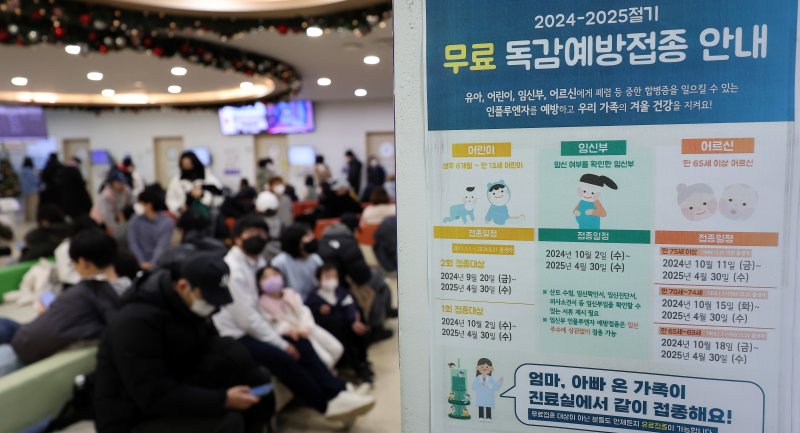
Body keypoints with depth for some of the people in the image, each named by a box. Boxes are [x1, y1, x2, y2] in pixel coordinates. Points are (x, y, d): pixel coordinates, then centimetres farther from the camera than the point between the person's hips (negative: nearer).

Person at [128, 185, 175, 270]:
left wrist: (151, 264, -25)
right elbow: (133, 244, -6)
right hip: (140, 266, 2)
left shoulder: (168, 222, -8)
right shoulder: (135, 221, 1)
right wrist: (142, 262, -19)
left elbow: (162, 246, -14)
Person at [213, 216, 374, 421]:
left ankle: (337, 393, -8)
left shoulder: (257, 261, 7)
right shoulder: (233, 270, -18)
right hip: (234, 337, -8)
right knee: (282, 357, -25)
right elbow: (247, 318, -21)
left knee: (301, 344, -7)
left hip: (250, 329, 8)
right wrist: (282, 344, -17)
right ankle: (327, 404, -12)